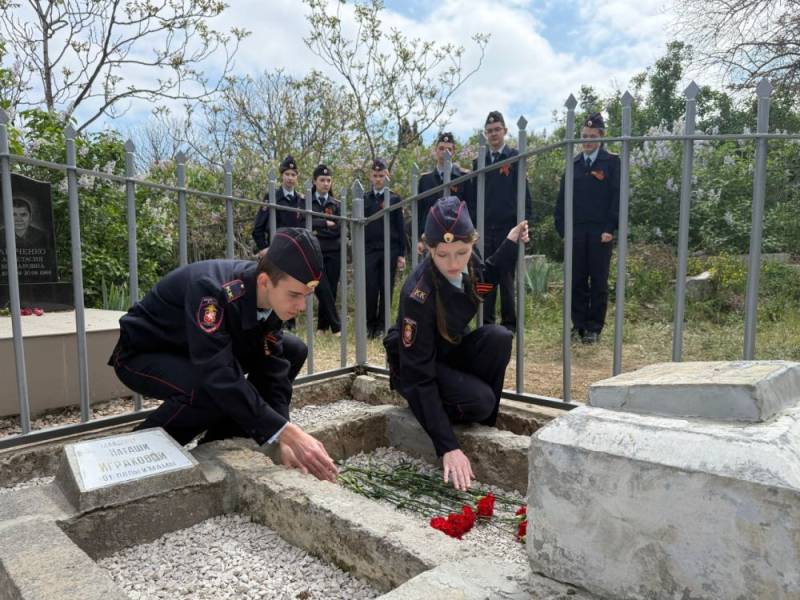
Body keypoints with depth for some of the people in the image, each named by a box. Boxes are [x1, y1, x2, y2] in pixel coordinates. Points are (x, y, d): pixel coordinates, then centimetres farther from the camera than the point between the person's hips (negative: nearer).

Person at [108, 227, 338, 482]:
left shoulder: (272, 296, -16)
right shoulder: (211, 290, -37)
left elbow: (272, 368, -15)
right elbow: (219, 376, -42)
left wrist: (283, 442, -25)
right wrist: (289, 434, -44)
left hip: (204, 351, 7)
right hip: (142, 355, -7)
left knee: (294, 351, -5)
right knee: (213, 390, -37)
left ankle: (217, 443, 3)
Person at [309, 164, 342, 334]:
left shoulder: (336, 204, 10)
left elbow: (338, 230, 0)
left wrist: (317, 231, -8)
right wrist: (326, 223, -12)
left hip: (333, 253, 2)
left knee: (331, 291, 4)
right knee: (323, 290, -11)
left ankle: (322, 327, 17)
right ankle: (336, 327, -4)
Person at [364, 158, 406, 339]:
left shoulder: (395, 199, 5)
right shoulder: (364, 199, 9)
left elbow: (401, 228, 3)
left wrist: (402, 254, -2)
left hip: (390, 251, -1)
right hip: (369, 251, 1)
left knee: (386, 290, 3)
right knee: (370, 289, -3)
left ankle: (382, 326, 12)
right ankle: (370, 324, 11)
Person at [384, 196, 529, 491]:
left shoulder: (468, 263, -16)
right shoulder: (419, 294, -35)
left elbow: (486, 279, 13)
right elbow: (419, 375, -33)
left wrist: (510, 243, -4)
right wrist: (448, 447, -37)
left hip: (452, 351, 6)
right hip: (415, 366, -6)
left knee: (498, 338, -23)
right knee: (479, 400, -30)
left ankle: (486, 424, -5)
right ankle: (428, 410, 3)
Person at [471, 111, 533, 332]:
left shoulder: (515, 158, 2)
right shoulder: (478, 161, 12)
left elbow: (523, 192, -3)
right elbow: (473, 195, 12)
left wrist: (525, 220, -10)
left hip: (507, 227, -3)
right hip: (484, 228, 4)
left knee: (506, 278, 1)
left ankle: (509, 323, 9)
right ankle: (486, 322, 13)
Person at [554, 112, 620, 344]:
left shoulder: (612, 162, 2)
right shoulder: (574, 163, 13)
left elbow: (617, 197, -4)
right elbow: (562, 198, 11)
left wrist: (610, 228, -12)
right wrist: (562, 227, 2)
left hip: (600, 231, -3)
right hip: (576, 230, 3)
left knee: (598, 281, 2)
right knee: (577, 280, 5)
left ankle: (594, 328, 9)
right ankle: (578, 325, 14)